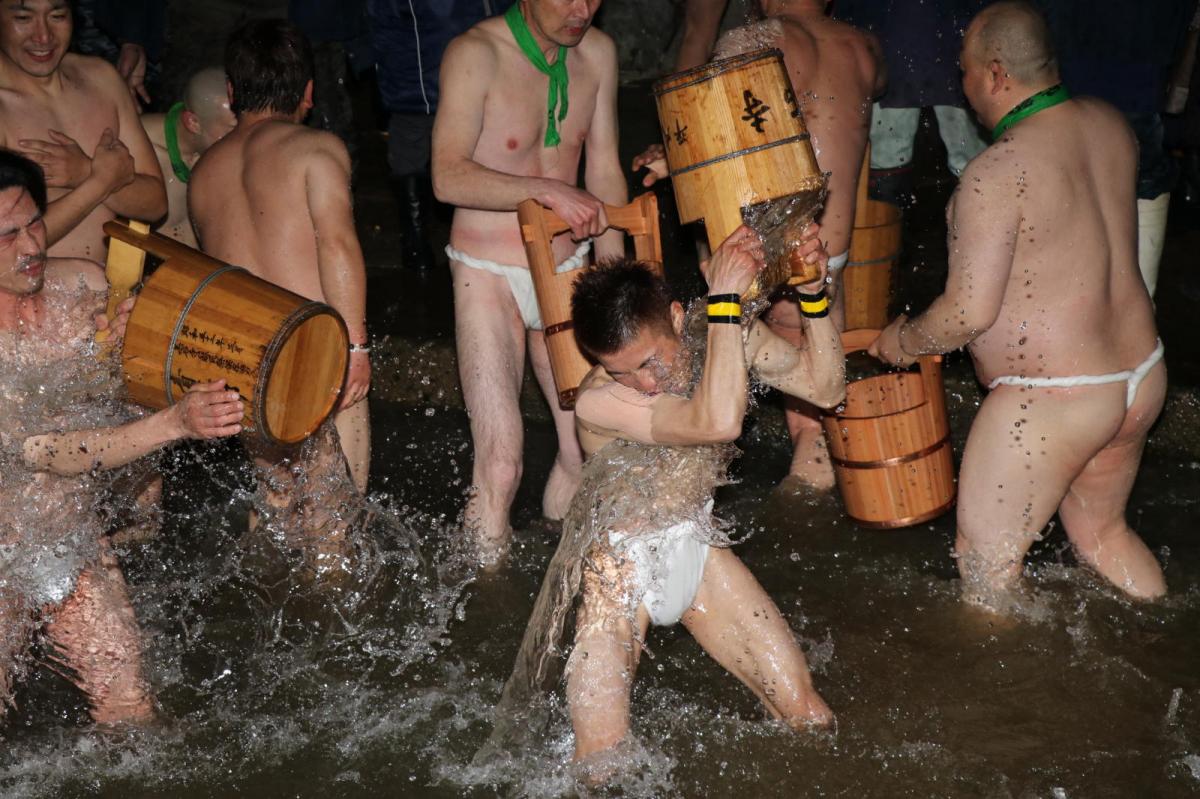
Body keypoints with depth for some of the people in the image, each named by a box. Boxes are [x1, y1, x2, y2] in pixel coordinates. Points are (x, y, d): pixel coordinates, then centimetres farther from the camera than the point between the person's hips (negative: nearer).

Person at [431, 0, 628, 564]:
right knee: (499, 465, -11)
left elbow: (605, 171, 11)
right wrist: (548, 191, -36)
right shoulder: (476, 53, -15)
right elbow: (448, 177, -24)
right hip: (489, 276, -5)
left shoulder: (597, 52, 3)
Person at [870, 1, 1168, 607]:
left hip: (1053, 402, -8)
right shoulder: (1108, 124, 1)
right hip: (1142, 375, 9)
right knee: (1101, 531, 28)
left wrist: (903, 342, -3)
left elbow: (970, 312, -22)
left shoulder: (996, 172, -22)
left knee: (985, 565, 7)